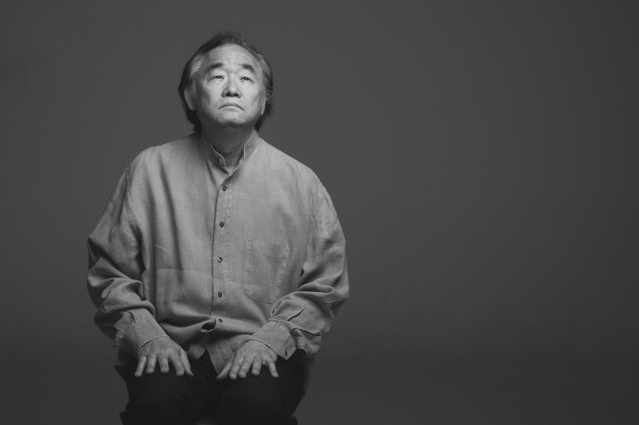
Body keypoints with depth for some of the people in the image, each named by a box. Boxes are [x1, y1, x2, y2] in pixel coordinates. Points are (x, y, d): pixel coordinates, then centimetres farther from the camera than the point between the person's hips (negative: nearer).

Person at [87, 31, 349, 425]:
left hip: (263, 352, 0)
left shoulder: (301, 181, 7)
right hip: (172, 347, 0)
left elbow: (325, 285, 8)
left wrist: (270, 339, -7)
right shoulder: (150, 169, 7)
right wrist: (147, 335, -6)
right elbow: (109, 270, 9)